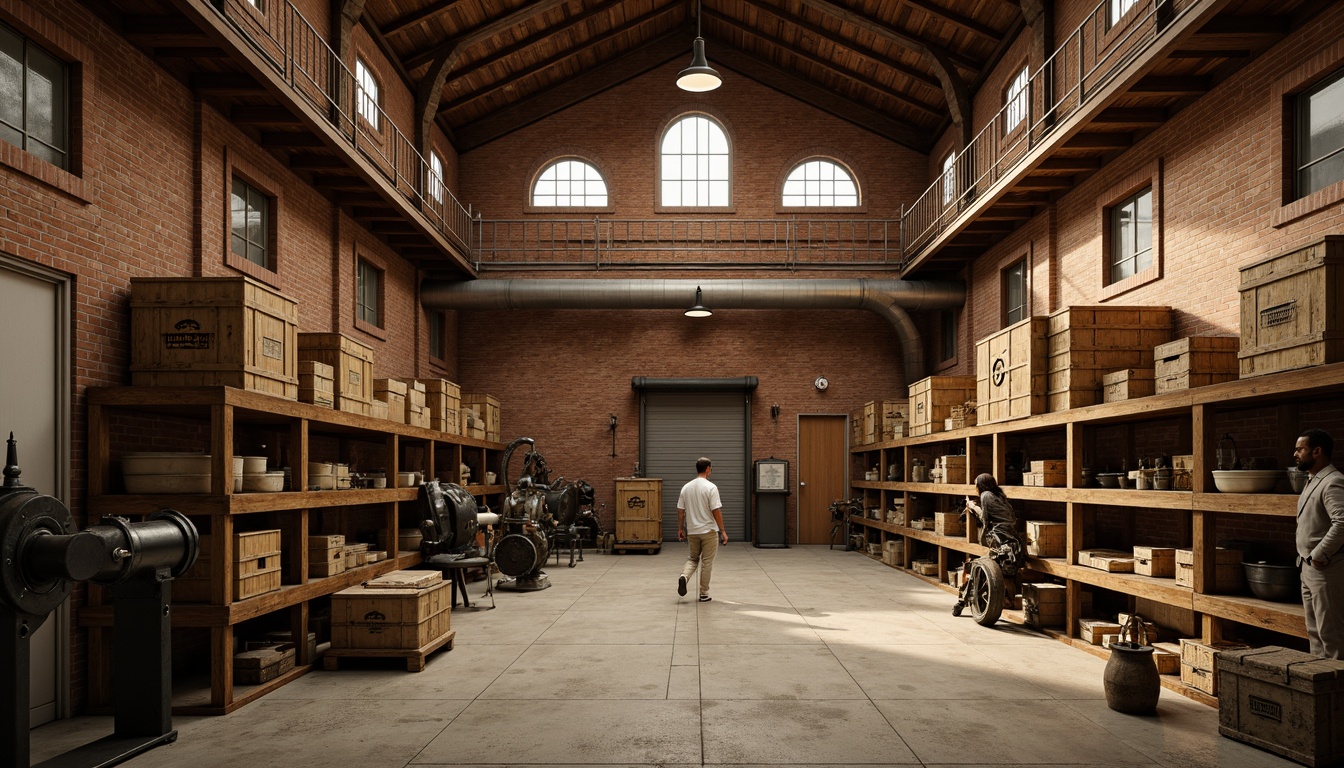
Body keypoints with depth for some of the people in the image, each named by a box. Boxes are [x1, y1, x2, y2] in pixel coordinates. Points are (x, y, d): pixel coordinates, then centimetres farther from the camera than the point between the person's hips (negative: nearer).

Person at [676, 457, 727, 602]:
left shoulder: (686, 487, 3)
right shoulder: (710, 487, -14)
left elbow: (680, 510, 6)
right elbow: (716, 511, -17)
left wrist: (680, 529, 16)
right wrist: (723, 531, -10)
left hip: (692, 531, 5)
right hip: (709, 531, -5)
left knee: (693, 558, 20)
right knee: (707, 562, 5)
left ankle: (684, 576, -8)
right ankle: (704, 594, 8)